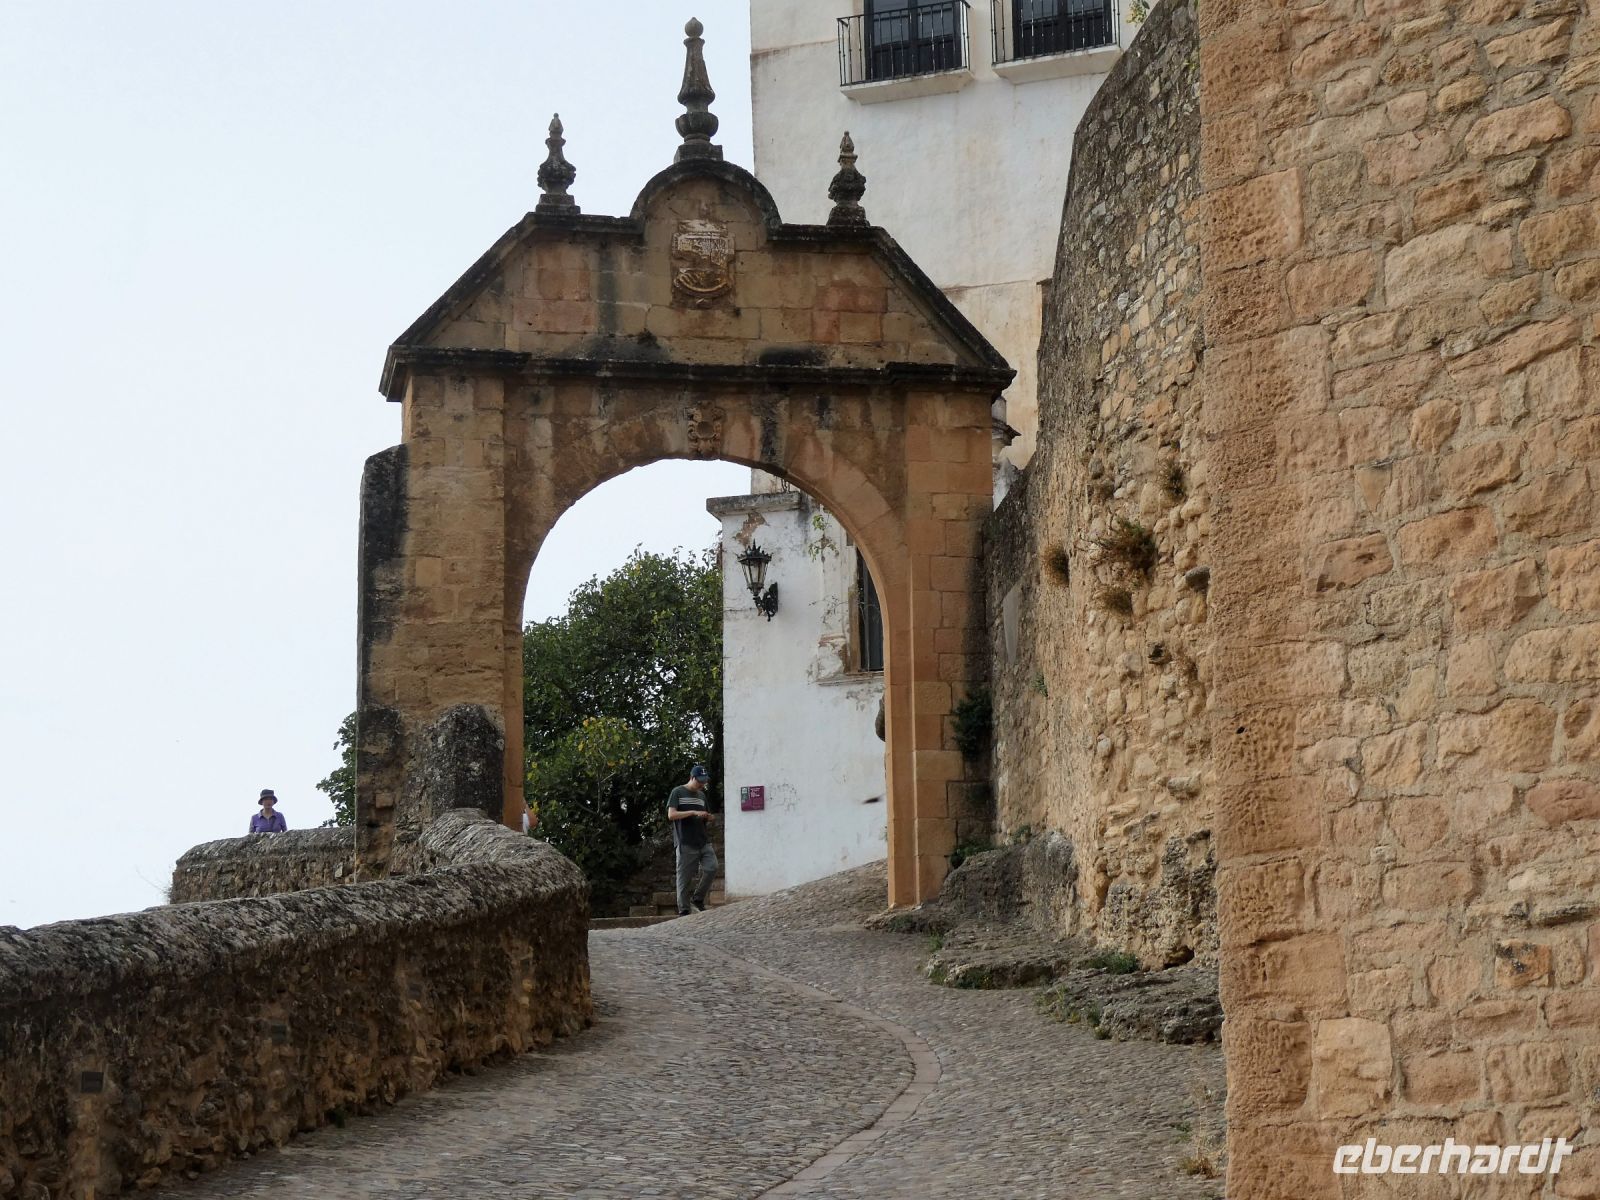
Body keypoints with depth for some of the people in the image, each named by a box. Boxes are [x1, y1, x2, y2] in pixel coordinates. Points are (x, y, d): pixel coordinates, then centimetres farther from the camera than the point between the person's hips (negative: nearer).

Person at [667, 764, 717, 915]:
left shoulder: (701, 795, 21)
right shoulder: (678, 792, 2)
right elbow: (671, 815, -10)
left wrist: (709, 819, 3)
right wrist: (694, 813, -18)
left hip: (704, 842, 5)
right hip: (686, 844, -5)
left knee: (712, 868, -12)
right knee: (684, 878, -3)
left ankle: (698, 898, 7)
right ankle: (683, 910, 4)